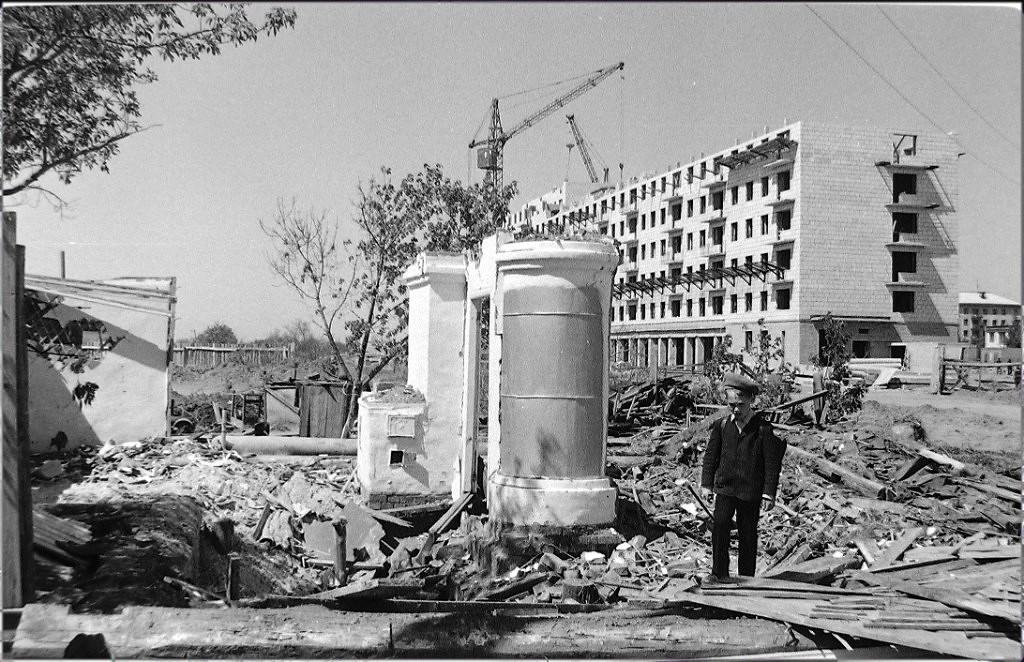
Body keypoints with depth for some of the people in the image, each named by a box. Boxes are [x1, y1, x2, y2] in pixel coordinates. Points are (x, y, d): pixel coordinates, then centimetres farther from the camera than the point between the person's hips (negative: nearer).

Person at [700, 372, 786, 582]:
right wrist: (707, 484, 7)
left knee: (747, 533, 6)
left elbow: (772, 464, -4)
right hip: (725, 486, 2)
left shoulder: (763, 428, -6)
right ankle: (719, 572, -4)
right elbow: (711, 456, 11)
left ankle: (746, 578, 20)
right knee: (720, 524, -14)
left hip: (751, 490, -2)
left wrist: (769, 493, -7)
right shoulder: (722, 425, 3)